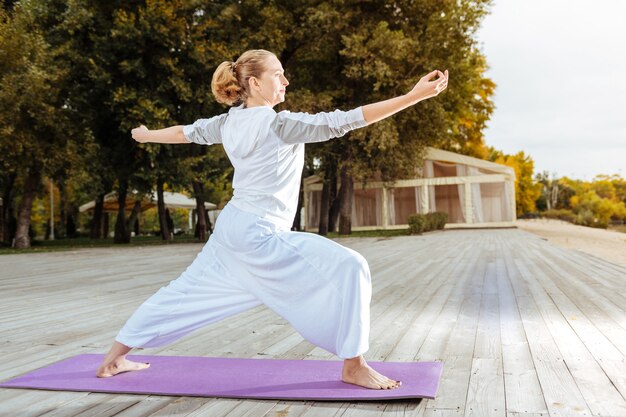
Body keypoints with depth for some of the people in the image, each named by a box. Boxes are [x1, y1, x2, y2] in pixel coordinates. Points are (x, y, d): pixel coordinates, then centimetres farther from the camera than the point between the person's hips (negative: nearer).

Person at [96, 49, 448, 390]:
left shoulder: (229, 122, 8)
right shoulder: (280, 123, -14)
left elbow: (187, 133, 25)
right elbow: (343, 121, -20)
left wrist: (145, 136, 46)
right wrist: (413, 96, -21)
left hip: (231, 227, 9)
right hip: (260, 234, -9)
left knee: (189, 290, 23)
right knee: (348, 268, -12)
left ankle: (115, 357, 35)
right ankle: (354, 366, -6)